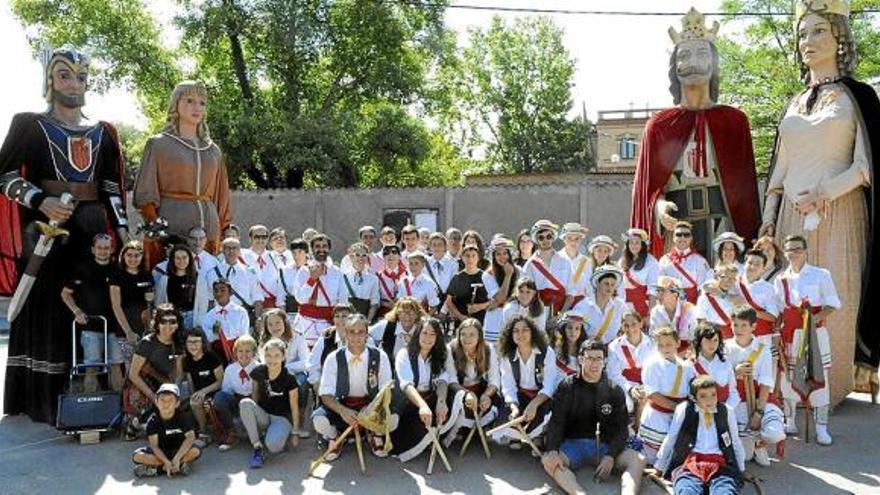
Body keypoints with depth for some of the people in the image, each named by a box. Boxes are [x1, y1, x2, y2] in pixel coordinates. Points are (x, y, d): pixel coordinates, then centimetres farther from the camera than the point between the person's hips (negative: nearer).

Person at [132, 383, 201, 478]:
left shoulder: (183, 417, -12)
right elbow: (154, 445, -18)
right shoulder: (152, 421, -11)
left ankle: (156, 467, -28)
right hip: (160, 453, 1)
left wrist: (177, 458, -35)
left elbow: (190, 437, -23)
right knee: (137, 456, -25)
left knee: (196, 451, -31)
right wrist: (166, 461, -34)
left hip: (180, 450, -1)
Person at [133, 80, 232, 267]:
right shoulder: (158, 144, 7)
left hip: (208, 229, 4)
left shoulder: (213, 150, 18)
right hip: (170, 225, -3)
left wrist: (223, 233, 9)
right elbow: (145, 193, 0)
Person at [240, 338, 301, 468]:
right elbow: (255, 395, 9)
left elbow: (294, 407, -7)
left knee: (273, 445, -34)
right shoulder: (258, 372, -6)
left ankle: (283, 434, 5)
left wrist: (295, 432, -3)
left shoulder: (289, 378, -14)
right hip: (263, 415, 4)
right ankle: (257, 448, -22)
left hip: (282, 417, -4)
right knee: (245, 403, -29)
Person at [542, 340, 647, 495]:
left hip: (604, 445, 2)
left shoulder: (614, 391, 6)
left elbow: (621, 428, 3)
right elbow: (556, 422, -4)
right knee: (548, 461, -31)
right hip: (573, 443, -1)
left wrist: (611, 456, -15)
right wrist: (553, 450, -22)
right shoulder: (567, 386, 3)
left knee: (639, 460, -22)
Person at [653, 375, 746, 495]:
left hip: (720, 465, 1)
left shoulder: (726, 411, 14)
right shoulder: (684, 409, 7)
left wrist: (740, 470, 27)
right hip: (689, 463, -1)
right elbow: (670, 440, 14)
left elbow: (736, 443, 25)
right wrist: (658, 468, 21)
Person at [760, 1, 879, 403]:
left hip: (838, 215, -4)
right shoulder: (795, 104, 17)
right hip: (792, 216, 5)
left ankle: (832, 387, 6)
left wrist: (826, 192, -18)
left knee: (835, 297, -5)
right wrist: (768, 216, 9)